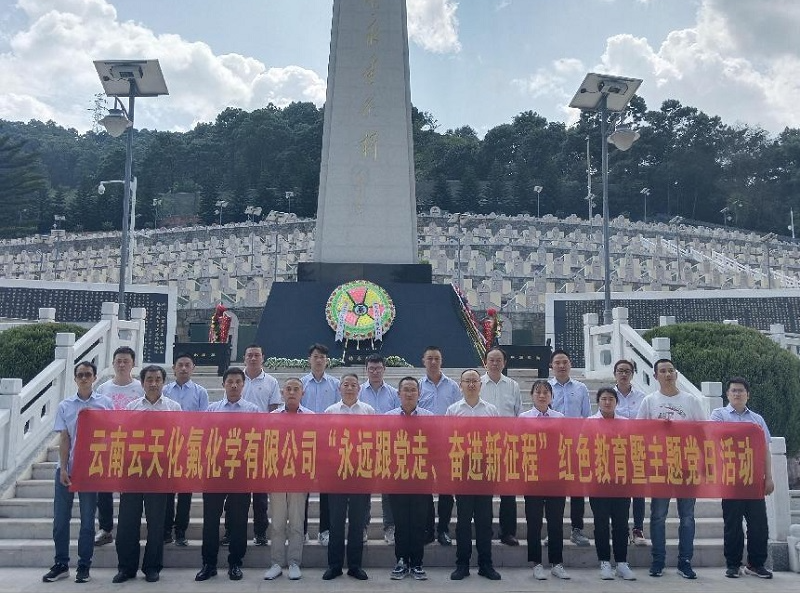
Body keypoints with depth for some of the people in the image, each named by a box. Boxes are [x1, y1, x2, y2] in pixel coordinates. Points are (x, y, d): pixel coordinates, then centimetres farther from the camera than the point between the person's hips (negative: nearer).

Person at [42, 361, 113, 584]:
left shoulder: (105, 403, -1)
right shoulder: (65, 406, 3)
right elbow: (64, 439, 1)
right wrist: (63, 469, -6)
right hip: (67, 469, 2)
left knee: (87, 519, 5)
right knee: (60, 518, 6)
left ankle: (84, 566, 15)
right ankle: (61, 564, 19)